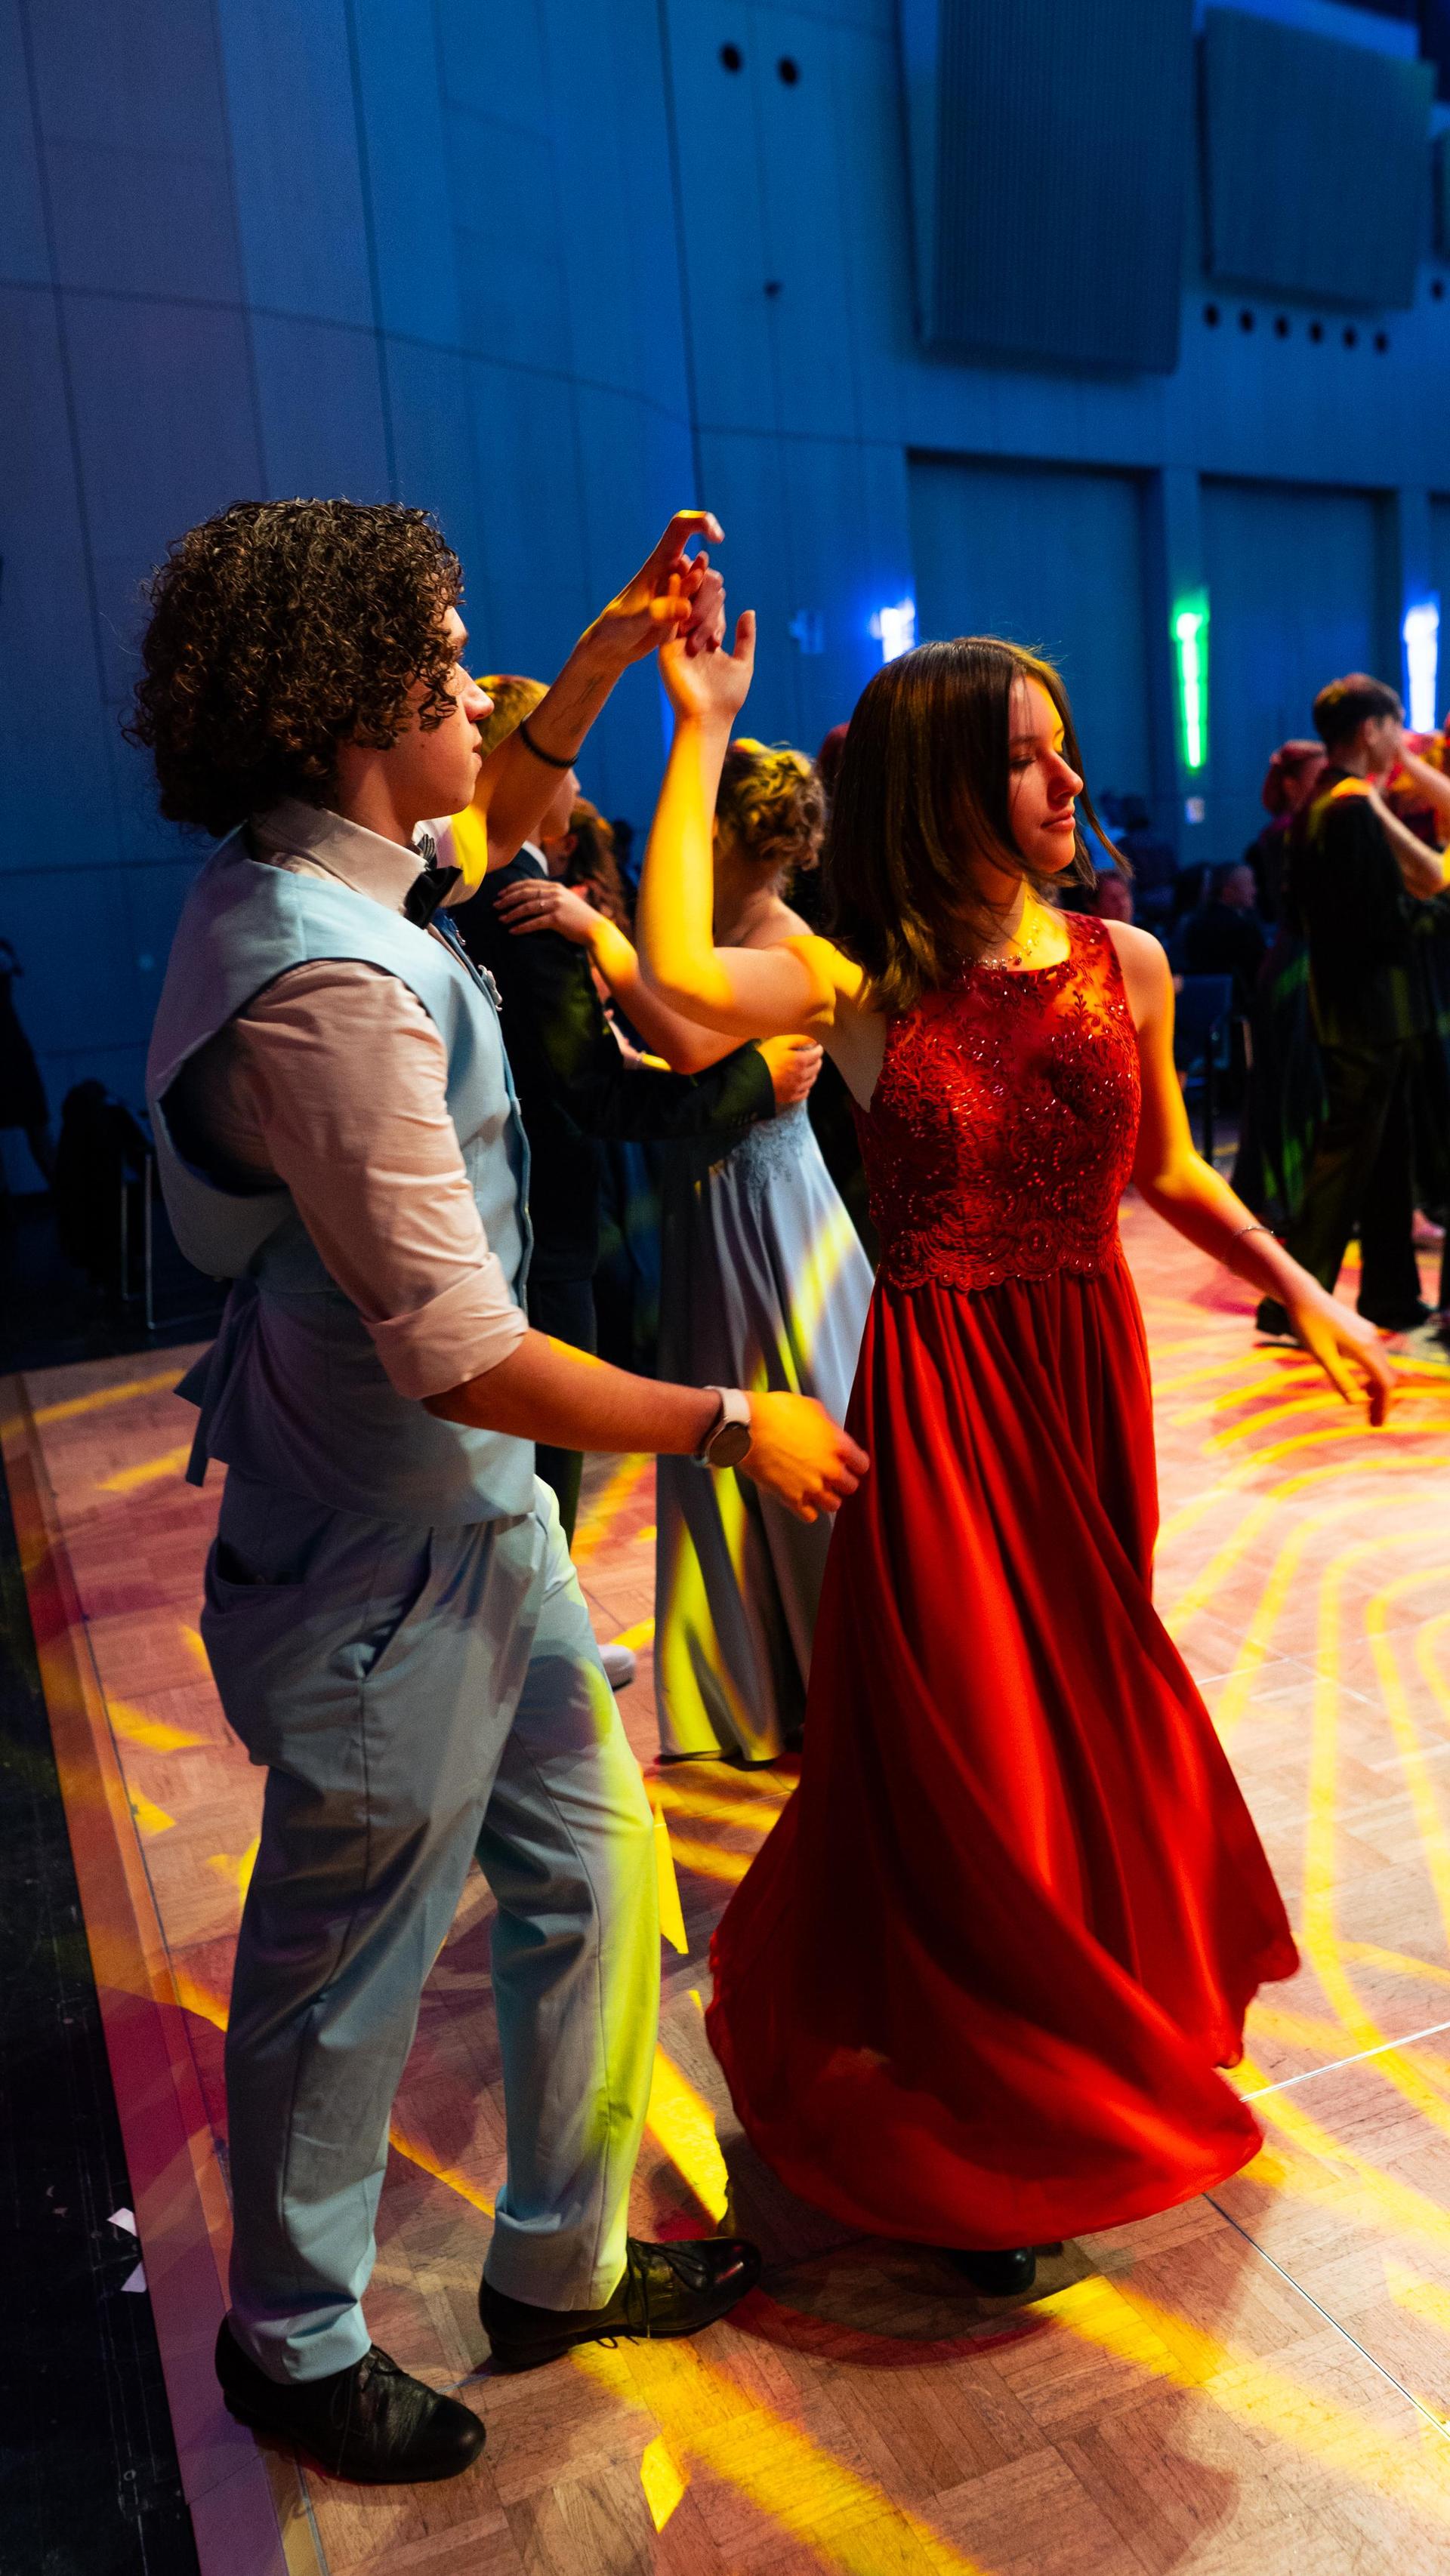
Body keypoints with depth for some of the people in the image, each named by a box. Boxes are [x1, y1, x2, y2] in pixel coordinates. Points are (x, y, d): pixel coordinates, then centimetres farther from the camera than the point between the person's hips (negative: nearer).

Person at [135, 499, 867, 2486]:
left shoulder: (311, 887, 4)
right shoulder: (327, 979, -27)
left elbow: (504, 813, 27)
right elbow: (457, 1351, -28)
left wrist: (612, 656, 16)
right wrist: (730, 1422, -17)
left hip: (472, 1515, 9)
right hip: (389, 1563, -9)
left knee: (591, 1864, 19)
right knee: (346, 1968, 12)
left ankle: (563, 2258, 41)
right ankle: (295, 2343, 40)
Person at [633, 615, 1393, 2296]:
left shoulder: (1124, 963, 1)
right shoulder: (867, 978, -10)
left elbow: (1166, 1170, 13)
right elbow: (680, 979, -30)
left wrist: (1306, 1296, 9)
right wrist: (701, 738, -22)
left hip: (1089, 1373, 4)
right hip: (940, 1390, -4)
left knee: (1092, 1705, 18)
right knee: (966, 1741, 5)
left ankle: (1106, 2018, 48)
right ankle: (981, 2115, 29)